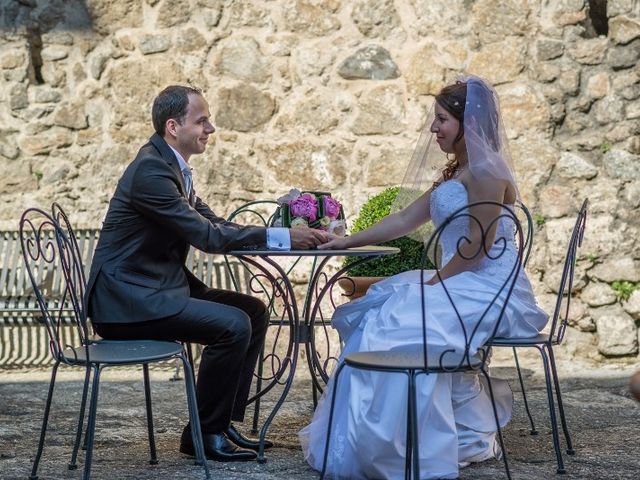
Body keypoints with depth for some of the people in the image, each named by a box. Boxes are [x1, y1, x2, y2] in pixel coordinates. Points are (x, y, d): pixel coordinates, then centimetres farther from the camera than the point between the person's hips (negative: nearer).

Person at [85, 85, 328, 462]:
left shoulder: (174, 167, 13)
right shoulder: (151, 170, -19)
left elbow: (215, 225, 13)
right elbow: (206, 236, -21)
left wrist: (287, 233, -1)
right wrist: (282, 238, -18)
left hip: (158, 289, 10)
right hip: (126, 299, -10)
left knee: (254, 311, 8)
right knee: (233, 325, -22)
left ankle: (223, 421, 11)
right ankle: (204, 434, -7)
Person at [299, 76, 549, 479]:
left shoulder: (485, 171, -12)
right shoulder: (454, 173, 19)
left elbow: (477, 245, -18)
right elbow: (403, 221, 19)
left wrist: (435, 282, -13)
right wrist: (349, 242, 15)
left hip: (488, 291, -10)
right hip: (462, 287, 10)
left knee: (401, 324, -23)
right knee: (375, 314, 1)